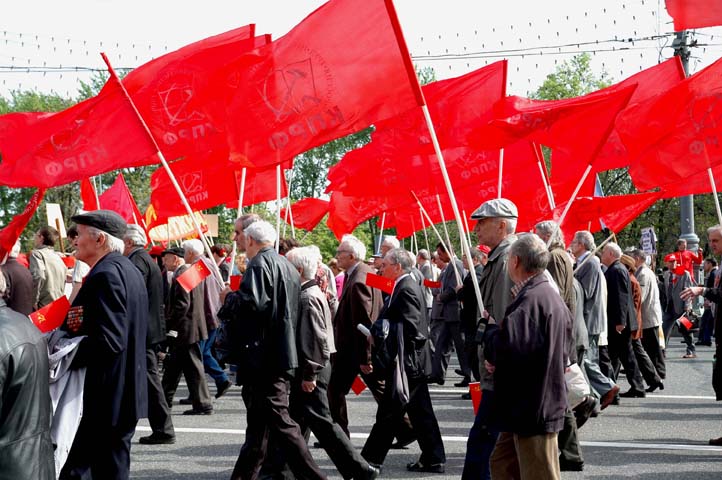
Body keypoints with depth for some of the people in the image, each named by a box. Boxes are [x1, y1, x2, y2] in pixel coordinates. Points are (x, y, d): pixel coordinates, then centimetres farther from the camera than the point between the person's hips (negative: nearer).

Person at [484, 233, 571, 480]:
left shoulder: (530, 300, -20)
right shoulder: (552, 296, 13)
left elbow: (505, 349, -30)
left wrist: (490, 325, -8)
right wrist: (499, 362, 7)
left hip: (534, 410, -10)